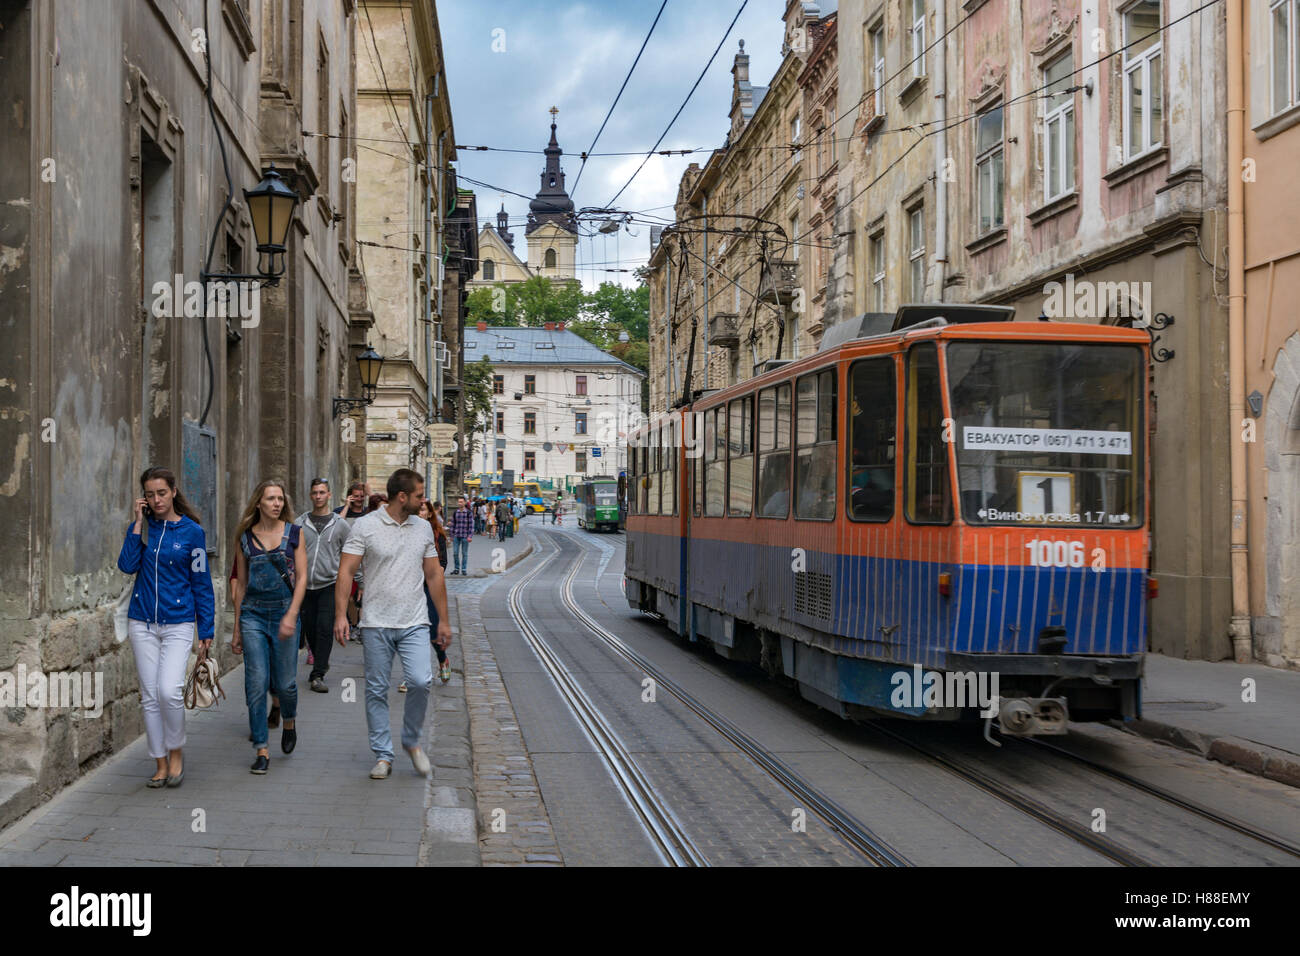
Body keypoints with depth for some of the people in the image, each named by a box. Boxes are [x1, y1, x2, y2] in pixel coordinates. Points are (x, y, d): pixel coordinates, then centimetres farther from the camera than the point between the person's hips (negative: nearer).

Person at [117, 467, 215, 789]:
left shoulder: (191, 531, -3)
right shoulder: (141, 527, 5)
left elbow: (202, 583, 0)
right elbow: (127, 565, -10)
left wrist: (206, 630, -1)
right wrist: (139, 523, -12)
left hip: (178, 623, -3)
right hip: (142, 623, 3)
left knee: (169, 690, -17)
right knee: (150, 696, 5)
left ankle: (176, 753, 6)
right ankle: (161, 763, 16)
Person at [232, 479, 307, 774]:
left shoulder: (294, 533, 2)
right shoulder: (245, 537, 5)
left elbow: (302, 578, -1)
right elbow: (242, 585, 10)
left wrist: (291, 615, -14)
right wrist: (237, 630, 11)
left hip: (284, 611, -1)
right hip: (253, 614, 1)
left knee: (285, 682, 2)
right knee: (256, 682, -4)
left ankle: (289, 721, 35)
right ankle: (261, 751, 3)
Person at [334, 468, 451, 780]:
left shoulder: (423, 527, 10)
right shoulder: (365, 526, -3)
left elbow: (434, 576, 15)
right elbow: (346, 571, -6)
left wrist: (444, 620, 13)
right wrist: (340, 614, -16)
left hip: (414, 623, 2)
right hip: (376, 623, -2)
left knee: (421, 681, -14)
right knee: (376, 690, 3)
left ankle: (412, 740, 9)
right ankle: (382, 756, 14)